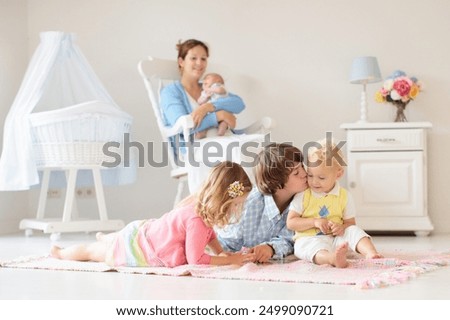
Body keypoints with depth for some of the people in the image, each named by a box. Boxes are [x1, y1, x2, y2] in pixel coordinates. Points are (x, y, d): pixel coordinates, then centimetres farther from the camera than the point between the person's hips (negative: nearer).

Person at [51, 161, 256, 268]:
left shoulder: (199, 204, -9)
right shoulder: (197, 220, -39)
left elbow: (209, 233, 12)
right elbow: (195, 259, -38)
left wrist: (221, 252, -2)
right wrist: (230, 260, -32)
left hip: (142, 231, 7)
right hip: (135, 252, -7)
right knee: (93, 252, 18)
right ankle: (59, 252, 39)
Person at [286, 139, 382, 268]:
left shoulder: (344, 196, 5)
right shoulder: (302, 195, 0)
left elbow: (350, 223, 9)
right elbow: (290, 222, -2)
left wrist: (342, 228, -15)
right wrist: (314, 222, -15)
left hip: (336, 239, 3)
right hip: (309, 239, -3)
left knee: (354, 230, -22)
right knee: (316, 247, -37)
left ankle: (371, 253, -44)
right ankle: (331, 258, -69)